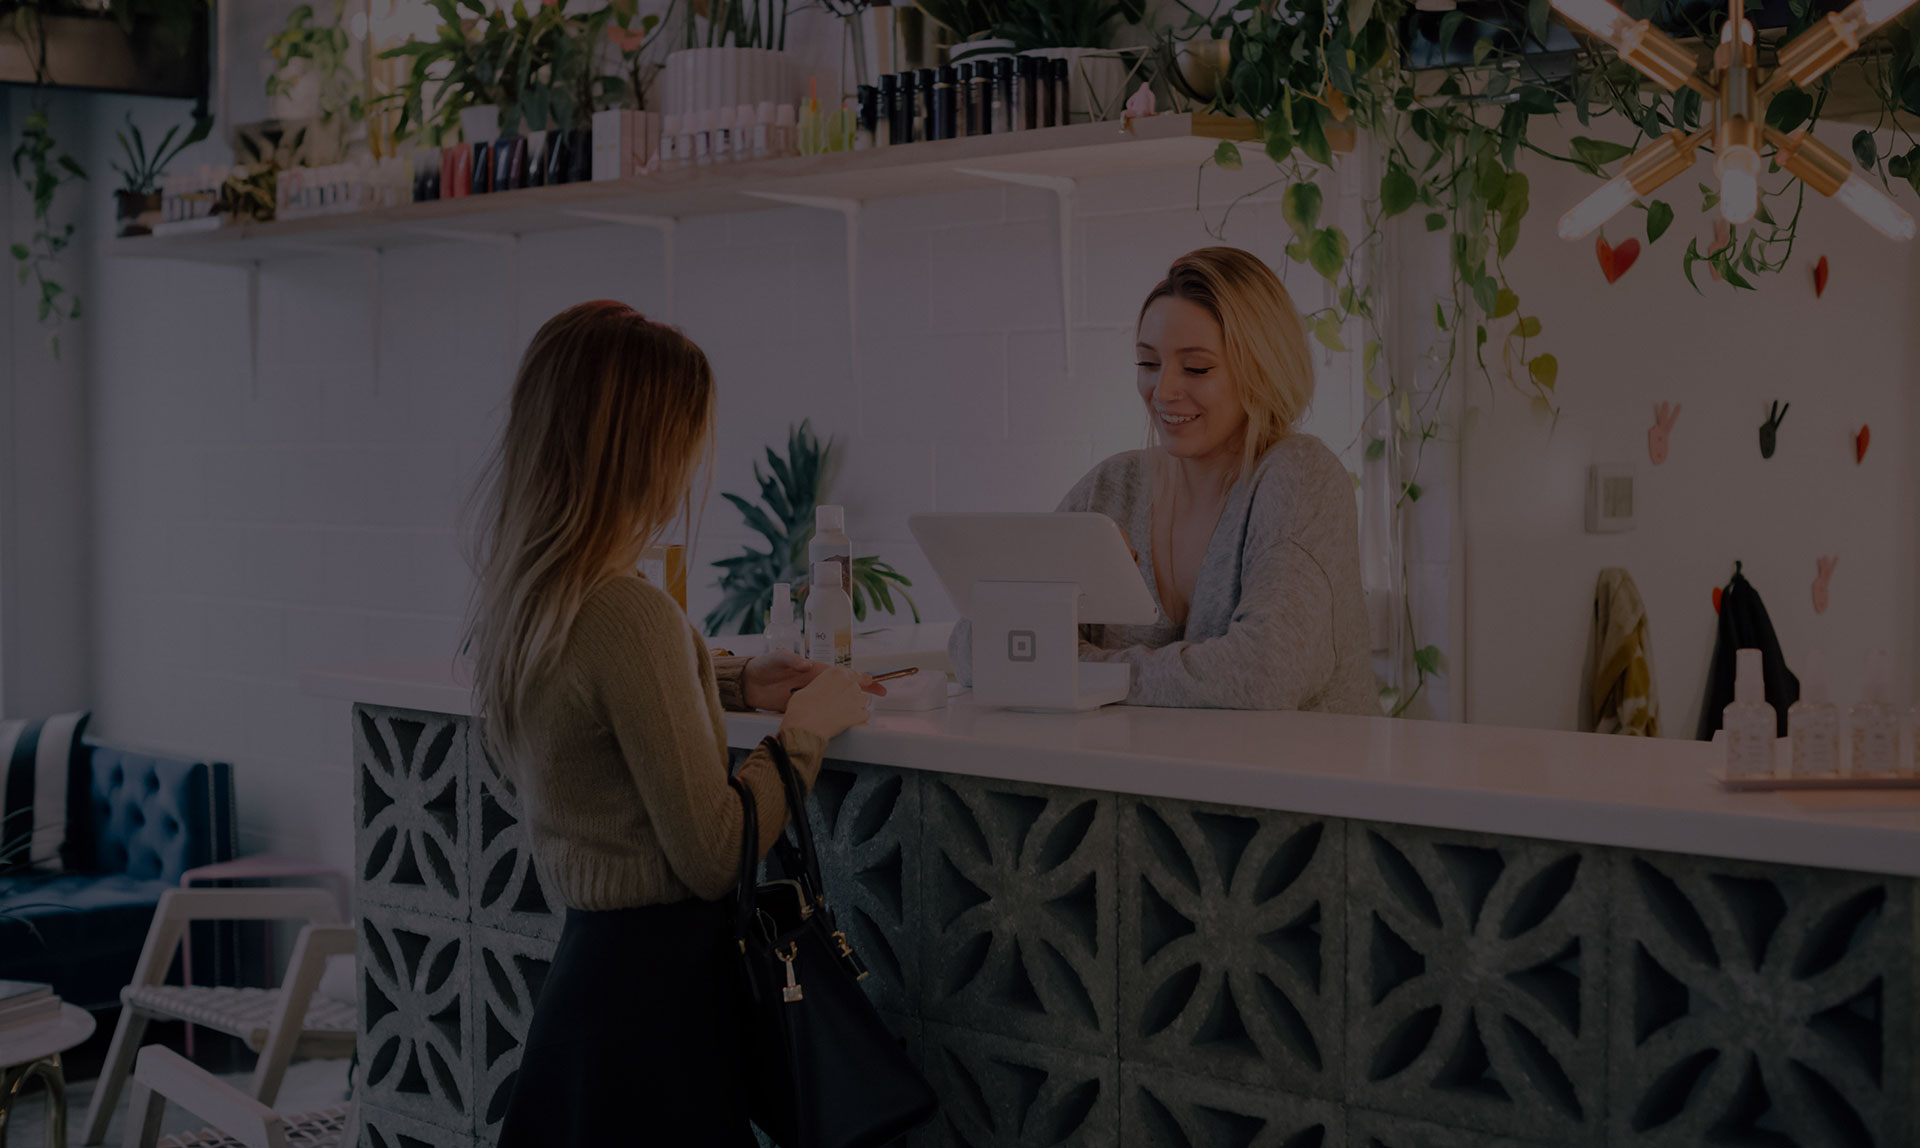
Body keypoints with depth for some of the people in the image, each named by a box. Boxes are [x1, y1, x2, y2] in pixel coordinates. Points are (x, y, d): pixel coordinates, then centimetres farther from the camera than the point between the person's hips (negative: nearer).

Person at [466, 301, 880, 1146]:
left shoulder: (519, 598, 4)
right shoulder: (630, 615, -24)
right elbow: (712, 856, -19)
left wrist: (738, 684, 20)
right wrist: (805, 730, -5)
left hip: (587, 958, 9)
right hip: (659, 979, -9)